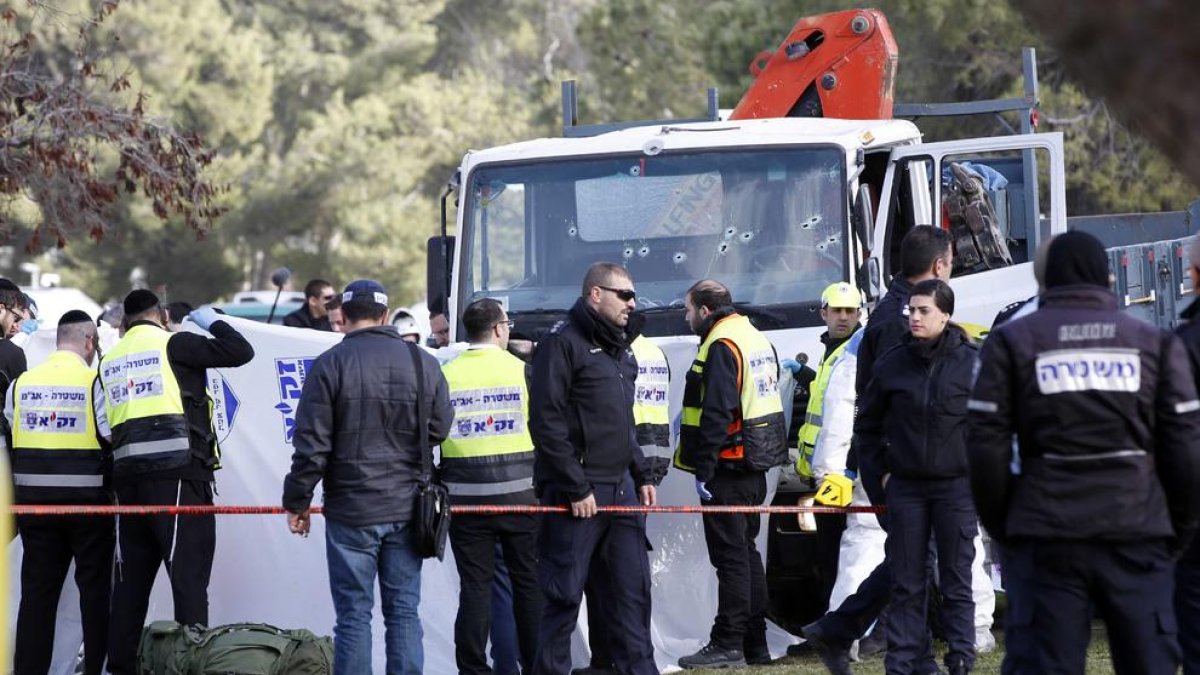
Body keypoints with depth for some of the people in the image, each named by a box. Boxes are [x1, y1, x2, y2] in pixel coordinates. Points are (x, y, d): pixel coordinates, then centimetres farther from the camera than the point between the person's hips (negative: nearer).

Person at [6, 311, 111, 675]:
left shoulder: (22, 383, 2)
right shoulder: (95, 382, -11)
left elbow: (11, 437, 6)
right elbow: (112, 440, -12)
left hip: (33, 495, 4)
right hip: (87, 496, -3)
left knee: (37, 589, 8)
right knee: (94, 587, 8)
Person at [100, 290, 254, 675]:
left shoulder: (110, 361, 15)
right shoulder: (173, 344, -2)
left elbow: (103, 426, 18)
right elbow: (241, 352, -5)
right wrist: (211, 321, 12)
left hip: (128, 479, 6)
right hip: (178, 476, -5)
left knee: (131, 578, 11)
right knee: (188, 575, -6)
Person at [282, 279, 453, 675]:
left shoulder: (331, 364, -9)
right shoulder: (424, 363, 2)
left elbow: (311, 442, -9)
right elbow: (441, 430, 9)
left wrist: (297, 501, 1)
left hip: (351, 511, -3)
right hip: (407, 509, 3)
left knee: (354, 614, 1)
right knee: (404, 611, 8)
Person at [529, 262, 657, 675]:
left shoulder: (618, 349, 19)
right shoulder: (563, 343, -10)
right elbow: (547, 424, -16)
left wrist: (641, 476, 17)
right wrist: (576, 489, -17)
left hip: (621, 487, 8)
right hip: (578, 493, -8)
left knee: (633, 587, 7)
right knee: (564, 594, -4)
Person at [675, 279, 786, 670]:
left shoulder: (721, 346, -15)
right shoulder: (756, 339, 16)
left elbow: (717, 413, -22)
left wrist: (703, 469, -21)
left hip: (729, 469, -10)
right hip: (756, 468, 10)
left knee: (730, 556, -7)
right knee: (746, 552, 15)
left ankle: (728, 645, -6)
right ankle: (755, 644, 18)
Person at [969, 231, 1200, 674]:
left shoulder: (1012, 342, 5)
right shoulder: (1154, 343, 9)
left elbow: (986, 446, 0)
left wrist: (1001, 526, 10)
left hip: (1046, 539, -1)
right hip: (1137, 536, 1)